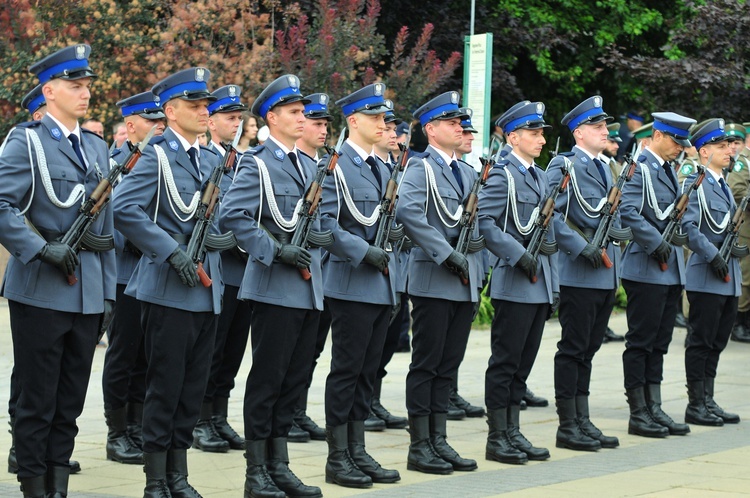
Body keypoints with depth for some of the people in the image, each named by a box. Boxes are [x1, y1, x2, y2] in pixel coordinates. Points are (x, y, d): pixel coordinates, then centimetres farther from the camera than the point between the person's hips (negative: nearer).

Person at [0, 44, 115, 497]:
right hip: (41, 293, -6)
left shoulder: (98, 148, 15)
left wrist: (108, 291, 14)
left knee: (71, 400, 8)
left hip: (88, 295, 6)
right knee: (38, 398, 0)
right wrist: (43, 248, -21)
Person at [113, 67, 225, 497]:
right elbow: (125, 209, -18)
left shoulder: (211, 160, 15)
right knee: (165, 386, -3)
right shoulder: (157, 155, -7)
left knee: (195, 385, 9)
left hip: (207, 287, 7)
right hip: (169, 288, -7)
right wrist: (172, 251, -22)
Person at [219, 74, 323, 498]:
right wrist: (275, 250, -21)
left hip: (309, 288, 7)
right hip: (276, 288, -7)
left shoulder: (309, 166, 16)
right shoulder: (257, 165, -7)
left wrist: (315, 253, 10)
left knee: (296, 377, 9)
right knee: (267, 379, -3)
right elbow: (233, 215, -17)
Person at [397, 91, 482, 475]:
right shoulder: (420, 167, -7)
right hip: (433, 281, -7)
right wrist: (448, 255, -24)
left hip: (465, 284, 7)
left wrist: (476, 268, 7)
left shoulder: (467, 173, 17)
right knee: (426, 364, -2)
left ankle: (439, 442, 14)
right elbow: (408, 212, -23)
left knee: (448, 365, 9)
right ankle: (419, 447, 2)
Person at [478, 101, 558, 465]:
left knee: (523, 363, 11)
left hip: (540, 285, 8)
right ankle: (497, 438, 3)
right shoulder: (502, 175, -9)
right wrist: (518, 255, -22)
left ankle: (513, 433, 16)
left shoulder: (540, 177, 17)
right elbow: (484, 222, -19)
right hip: (513, 284, -8)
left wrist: (554, 286, 17)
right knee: (505, 362, -3)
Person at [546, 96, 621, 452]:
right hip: (579, 273, -8)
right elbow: (552, 214, -17)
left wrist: (614, 252, 13)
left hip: (607, 274, 8)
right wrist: (581, 248, -21)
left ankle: (583, 422, 16)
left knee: (588, 349, 11)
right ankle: (567, 426, 1)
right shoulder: (563, 165, -8)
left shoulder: (603, 169, 18)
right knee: (573, 349, -3)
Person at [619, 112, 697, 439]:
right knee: (641, 341, -2)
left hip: (671, 270, 9)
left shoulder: (668, 169, 17)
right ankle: (638, 414, 2)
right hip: (646, 268, -9)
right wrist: (656, 243, -23)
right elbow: (627, 212, -23)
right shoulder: (639, 168, -11)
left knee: (659, 343, 11)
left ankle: (654, 409, 15)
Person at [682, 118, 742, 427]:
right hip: (705, 278, -9)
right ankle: (695, 405, 2)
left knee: (717, 341, 11)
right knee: (702, 341, -3)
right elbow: (688, 226, -21)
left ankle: (708, 401, 17)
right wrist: (712, 256, -22)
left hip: (728, 278, 9)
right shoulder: (696, 184, -12)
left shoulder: (723, 186, 17)